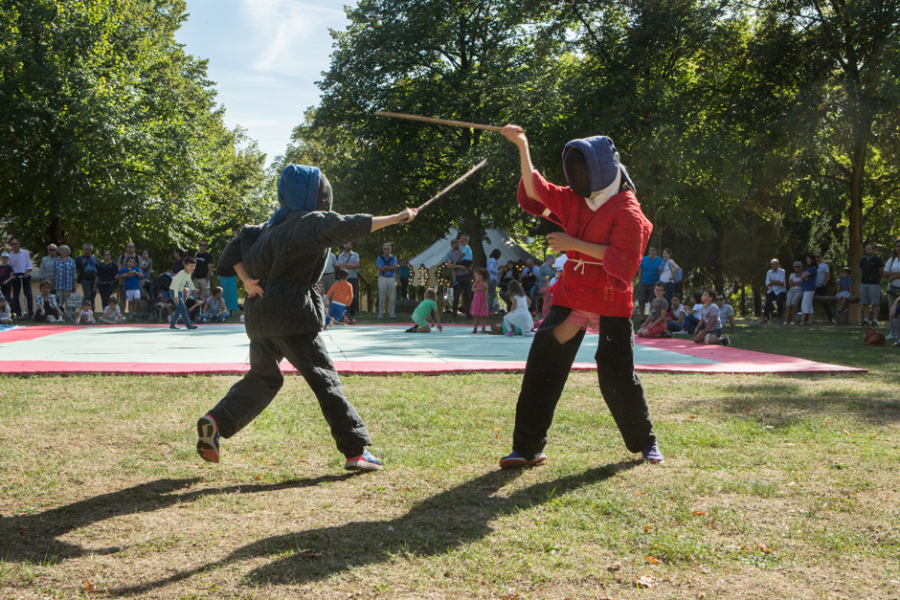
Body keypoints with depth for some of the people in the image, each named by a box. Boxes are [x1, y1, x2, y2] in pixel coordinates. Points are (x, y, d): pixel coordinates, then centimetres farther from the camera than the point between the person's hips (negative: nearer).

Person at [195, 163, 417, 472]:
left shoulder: (275, 225, 18)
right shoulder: (309, 222, -6)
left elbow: (237, 245, 19)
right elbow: (347, 226, -17)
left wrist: (246, 280, 7)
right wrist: (396, 218, -15)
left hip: (260, 313, 8)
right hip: (291, 314, -8)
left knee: (262, 377, 20)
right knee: (324, 378, -5)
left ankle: (217, 421, 3)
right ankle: (356, 450, -5)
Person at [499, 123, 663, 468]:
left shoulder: (627, 211, -10)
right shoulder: (574, 201, 10)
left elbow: (621, 259, -19)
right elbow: (535, 191, 4)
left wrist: (574, 243, -20)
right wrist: (522, 146, -4)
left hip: (611, 305, -5)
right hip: (571, 299, 6)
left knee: (618, 377, -1)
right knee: (541, 367, -4)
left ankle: (645, 442, 24)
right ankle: (528, 448, 1)